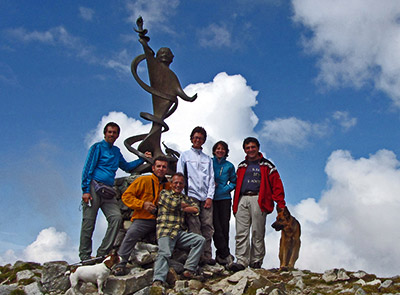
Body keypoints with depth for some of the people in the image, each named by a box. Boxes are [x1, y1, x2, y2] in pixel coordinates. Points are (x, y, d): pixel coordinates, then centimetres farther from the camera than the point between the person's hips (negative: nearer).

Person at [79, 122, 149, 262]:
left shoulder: (116, 151, 23)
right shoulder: (97, 147, 4)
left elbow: (126, 167, 36)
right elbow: (88, 169, -3)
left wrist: (142, 159, 26)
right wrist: (85, 190, -11)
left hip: (108, 191, 5)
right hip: (94, 188, -5)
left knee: (116, 217, -13)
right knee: (89, 222, -5)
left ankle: (103, 253, -8)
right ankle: (85, 256, 3)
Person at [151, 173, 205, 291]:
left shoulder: (186, 198, 26)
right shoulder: (164, 193, 15)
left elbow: (196, 209, 10)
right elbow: (173, 203, -4)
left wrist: (180, 207, 0)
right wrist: (185, 205, 13)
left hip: (181, 233, 5)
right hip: (165, 231, -5)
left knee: (200, 240, -15)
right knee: (164, 253, -27)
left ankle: (189, 270, -19)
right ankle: (158, 281, -42)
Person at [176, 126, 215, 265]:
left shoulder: (207, 159, 22)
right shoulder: (185, 155, 14)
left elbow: (211, 179, 14)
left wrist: (210, 197, 1)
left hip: (206, 197, 3)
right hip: (191, 195, -3)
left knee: (208, 226, -5)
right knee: (194, 227, -9)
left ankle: (207, 256, -2)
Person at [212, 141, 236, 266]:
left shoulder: (229, 166, 13)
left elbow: (234, 182, 16)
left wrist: (226, 188, -1)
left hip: (224, 198, 2)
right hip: (211, 198, -2)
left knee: (225, 226, -3)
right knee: (216, 227, -9)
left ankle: (220, 256, 5)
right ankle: (226, 255, -4)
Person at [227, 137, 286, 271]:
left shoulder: (266, 165, 10)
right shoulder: (241, 167, 23)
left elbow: (276, 185, 4)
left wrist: (281, 204, -6)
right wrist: (235, 206, 14)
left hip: (258, 200, -3)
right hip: (242, 200, 3)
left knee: (257, 233, -2)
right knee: (241, 233, -6)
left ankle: (256, 261, 6)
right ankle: (241, 261, -8)